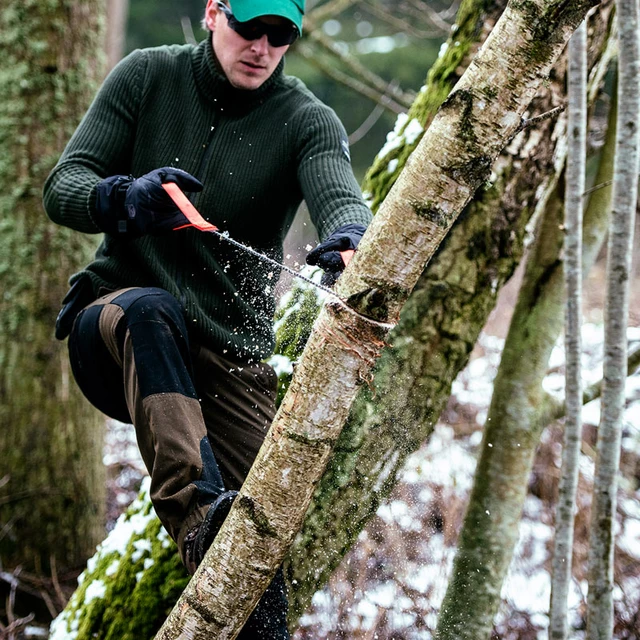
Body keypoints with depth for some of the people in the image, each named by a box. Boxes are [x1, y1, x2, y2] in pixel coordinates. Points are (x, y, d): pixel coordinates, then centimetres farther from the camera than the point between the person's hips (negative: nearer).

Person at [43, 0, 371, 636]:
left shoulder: (306, 120, -2)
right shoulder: (145, 76, 0)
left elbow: (340, 196, -22)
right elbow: (61, 188, -5)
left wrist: (348, 242, -47)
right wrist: (123, 200, -29)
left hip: (230, 354, 1)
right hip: (114, 313, -1)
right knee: (151, 311, -37)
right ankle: (198, 509, -50)